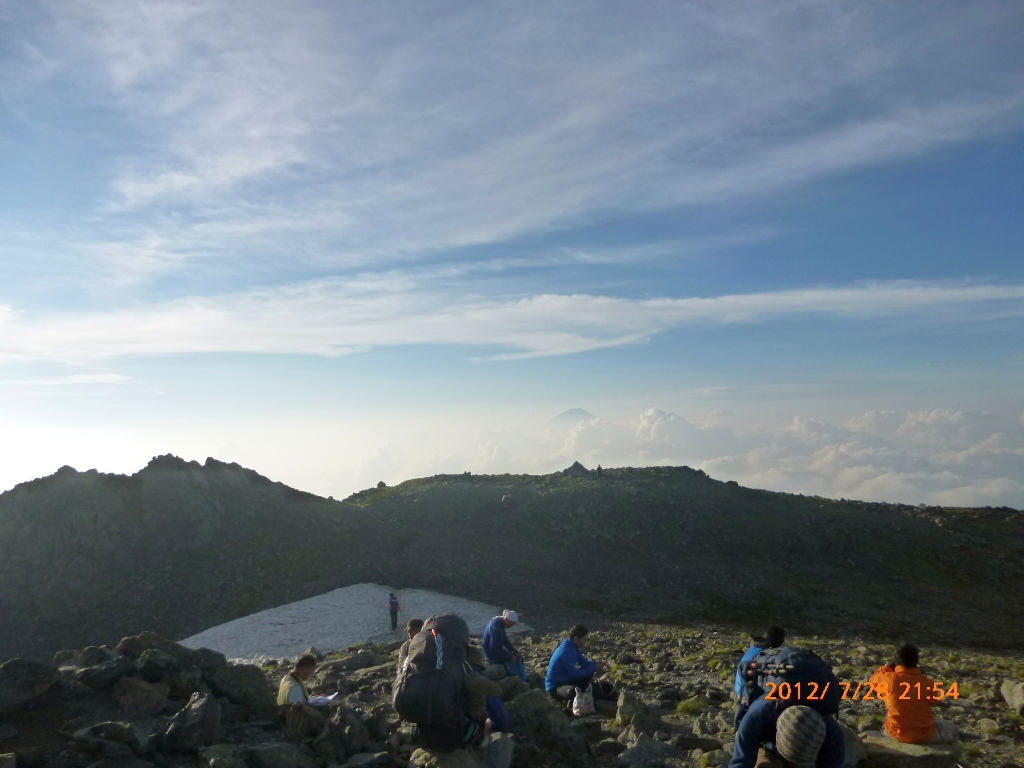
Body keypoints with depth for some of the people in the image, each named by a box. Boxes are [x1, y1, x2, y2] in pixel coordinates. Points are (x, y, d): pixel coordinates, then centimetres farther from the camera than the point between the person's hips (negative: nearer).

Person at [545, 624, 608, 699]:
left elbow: (584, 662, 10)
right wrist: (594, 668, -18)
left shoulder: (572, 646, 0)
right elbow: (575, 674, -25)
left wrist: (597, 664, -9)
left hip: (565, 680, 10)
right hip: (555, 686, -10)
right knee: (573, 691, -39)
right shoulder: (566, 652, -29)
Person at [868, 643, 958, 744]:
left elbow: (872, 679, 7)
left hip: (896, 733, 1)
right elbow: (933, 702, 6)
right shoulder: (928, 683, -16)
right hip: (924, 735, -1)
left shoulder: (888, 679, -16)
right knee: (952, 727, 28)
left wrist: (887, 667, 14)